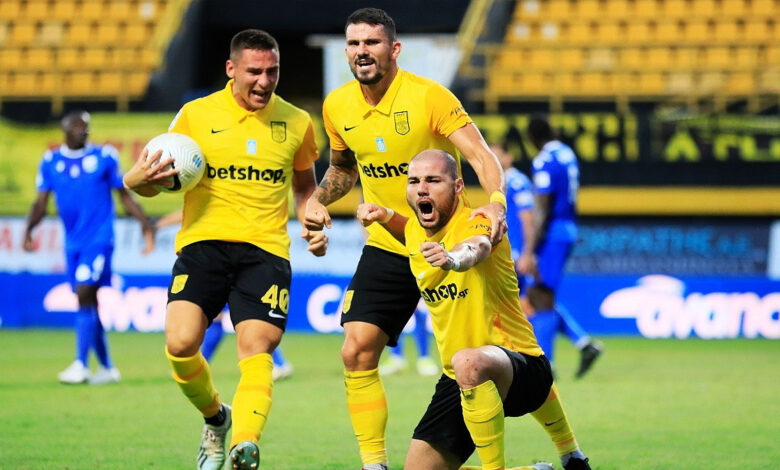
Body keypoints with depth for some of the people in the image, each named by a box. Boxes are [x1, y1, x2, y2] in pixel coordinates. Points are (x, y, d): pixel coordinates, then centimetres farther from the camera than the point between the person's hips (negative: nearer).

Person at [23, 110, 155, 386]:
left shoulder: (104, 157, 1)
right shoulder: (51, 162, 7)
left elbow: (124, 196, 7)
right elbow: (41, 201, 4)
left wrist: (145, 224, 0)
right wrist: (29, 230, -12)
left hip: (99, 239, -4)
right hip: (73, 243, 4)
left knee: (85, 295, -18)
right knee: (89, 304, 8)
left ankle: (81, 365, -20)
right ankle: (107, 367, 19)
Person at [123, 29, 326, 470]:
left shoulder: (297, 122, 11)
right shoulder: (196, 115, 6)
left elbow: (305, 185, 28)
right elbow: (153, 183, 14)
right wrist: (141, 179, -11)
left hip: (266, 250, 0)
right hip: (204, 241, 0)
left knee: (256, 349, -18)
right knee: (181, 342, -18)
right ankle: (216, 417, 11)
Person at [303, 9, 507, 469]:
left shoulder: (428, 96, -17)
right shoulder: (338, 107, 1)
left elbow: (481, 155, -23)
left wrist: (496, 202, -41)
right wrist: (319, 199, 2)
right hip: (386, 247, 4)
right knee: (357, 353, -9)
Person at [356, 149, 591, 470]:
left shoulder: (476, 223, -17)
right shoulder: (414, 232, 5)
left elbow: (476, 248, -43)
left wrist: (455, 258, -66)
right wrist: (385, 216, 11)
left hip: (519, 365, -8)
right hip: (457, 383, 8)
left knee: (468, 363, -42)